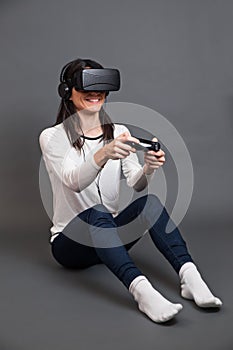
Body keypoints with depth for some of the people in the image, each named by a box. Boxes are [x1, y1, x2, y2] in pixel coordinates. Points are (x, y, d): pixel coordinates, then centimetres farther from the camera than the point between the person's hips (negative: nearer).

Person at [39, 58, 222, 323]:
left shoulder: (119, 132, 5)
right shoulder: (53, 137, -7)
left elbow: (136, 185, -8)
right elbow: (74, 182, -26)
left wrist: (149, 168, -32)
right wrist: (103, 154, -46)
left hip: (108, 236, 4)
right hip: (70, 240, -3)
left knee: (150, 201, -26)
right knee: (96, 214, -37)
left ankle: (190, 277, -39)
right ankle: (142, 291, -52)